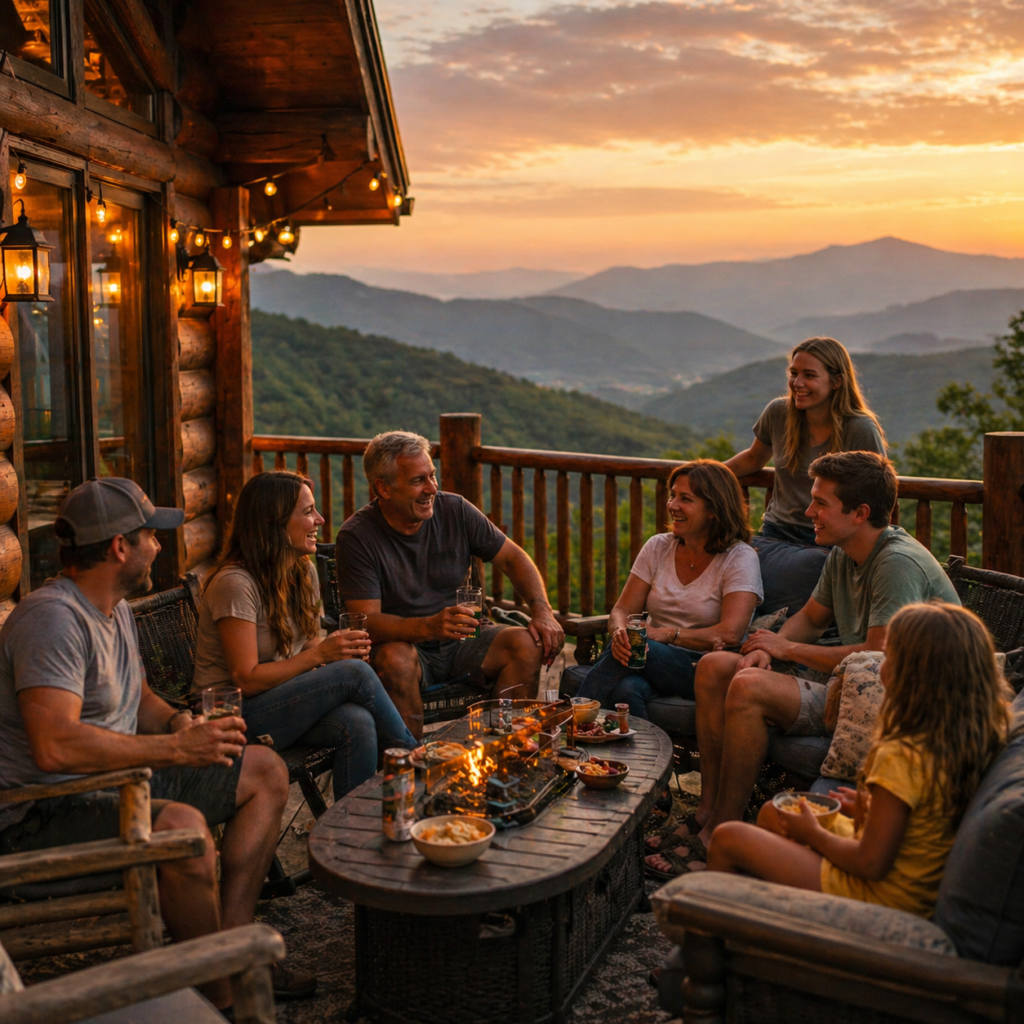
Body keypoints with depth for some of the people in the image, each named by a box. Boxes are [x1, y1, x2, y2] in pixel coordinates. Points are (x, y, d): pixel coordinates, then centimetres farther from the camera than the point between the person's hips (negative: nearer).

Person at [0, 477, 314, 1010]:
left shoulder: (115, 609, 11)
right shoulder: (52, 618, -22)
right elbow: (55, 747, -33)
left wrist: (178, 721, 0)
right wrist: (178, 748, -28)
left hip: (118, 779, 11)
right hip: (46, 813, -11)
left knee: (265, 771, 7)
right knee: (182, 826, -37)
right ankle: (224, 991, -14)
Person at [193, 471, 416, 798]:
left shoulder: (304, 571, 8)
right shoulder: (235, 584, -18)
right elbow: (246, 680, -20)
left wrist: (339, 646, -8)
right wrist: (320, 654, -21)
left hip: (285, 702, 7)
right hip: (234, 716, -7)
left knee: (357, 722, -29)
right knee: (355, 673, -25)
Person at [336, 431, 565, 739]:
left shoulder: (454, 510, -2)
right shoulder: (356, 537, -14)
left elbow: (513, 558, 8)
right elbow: (366, 622, -21)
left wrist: (542, 611, -8)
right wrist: (430, 627, -38)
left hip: (461, 640, 4)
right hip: (404, 642, -4)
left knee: (528, 642, -19)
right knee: (396, 658, -36)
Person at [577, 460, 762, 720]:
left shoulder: (739, 558, -5)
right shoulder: (658, 547, 10)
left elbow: (729, 634, -17)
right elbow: (622, 610, 5)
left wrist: (665, 634, -19)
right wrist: (620, 632, -19)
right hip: (652, 659, 4)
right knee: (625, 689, -36)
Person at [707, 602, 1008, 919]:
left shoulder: (902, 757, -33)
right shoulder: (977, 738, -8)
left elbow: (871, 864, -26)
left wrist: (813, 834, -9)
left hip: (880, 898, -9)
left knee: (727, 839, 3)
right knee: (771, 812, 25)